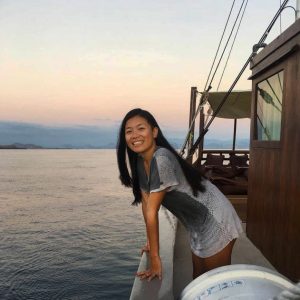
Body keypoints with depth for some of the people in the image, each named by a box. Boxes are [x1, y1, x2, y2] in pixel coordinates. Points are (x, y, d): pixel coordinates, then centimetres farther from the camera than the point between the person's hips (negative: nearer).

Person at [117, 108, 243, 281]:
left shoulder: (161, 158, -30)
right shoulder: (140, 162, -3)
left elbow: (152, 212, -27)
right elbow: (145, 202, 5)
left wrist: (155, 258, -22)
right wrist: (151, 242, 11)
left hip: (216, 223, -8)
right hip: (197, 227, 8)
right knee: (198, 280, 22)